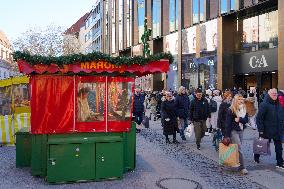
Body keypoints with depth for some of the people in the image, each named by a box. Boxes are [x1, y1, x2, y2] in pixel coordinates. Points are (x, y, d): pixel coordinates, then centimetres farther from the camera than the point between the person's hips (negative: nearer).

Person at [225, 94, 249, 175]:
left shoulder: (244, 109, 9)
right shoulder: (231, 110, -10)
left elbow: (246, 120, 6)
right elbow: (228, 123, -12)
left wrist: (239, 119, -15)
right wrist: (227, 135, -14)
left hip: (241, 131, 6)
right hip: (233, 131, -6)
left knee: (238, 148, 10)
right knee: (239, 149, -9)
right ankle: (242, 167, -6)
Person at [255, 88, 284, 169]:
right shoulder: (264, 105, -14)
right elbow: (259, 118, -16)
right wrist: (261, 130, -18)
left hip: (278, 131, 5)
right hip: (266, 131, -5)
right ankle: (256, 157, 35)